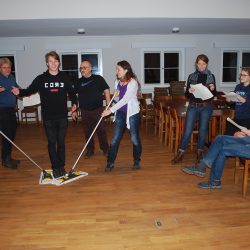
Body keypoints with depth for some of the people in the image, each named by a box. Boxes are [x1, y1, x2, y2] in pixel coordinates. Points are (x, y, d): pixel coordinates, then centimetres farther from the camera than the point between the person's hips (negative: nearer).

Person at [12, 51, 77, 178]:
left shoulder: (64, 77, 3)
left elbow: (71, 92, 13)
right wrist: (19, 92, -16)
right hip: (48, 117, 0)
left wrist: (74, 103, 1)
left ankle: (62, 166, 22)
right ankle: (55, 167, 17)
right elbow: (30, 90, 3)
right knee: (51, 142, 6)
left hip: (62, 116, 1)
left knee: (61, 142, 9)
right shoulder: (41, 78, 0)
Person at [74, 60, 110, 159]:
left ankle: (105, 149, 19)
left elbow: (106, 91, -1)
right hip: (84, 111, 3)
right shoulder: (79, 82, 7)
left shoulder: (98, 79, -2)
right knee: (87, 131, 10)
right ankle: (90, 150, 24)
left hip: (97, 109, -3)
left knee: (101, 130, 2)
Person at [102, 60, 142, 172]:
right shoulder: (117, 82, 6)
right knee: (115, 139, 3)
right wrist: (115, 95, -8)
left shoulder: (133, 83, -16)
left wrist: (111, 110, -26)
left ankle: (137, 161, 26)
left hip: (132, 113, -5)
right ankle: (110, 163, 11)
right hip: (120, 113, 6)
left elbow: (124, 100, -23)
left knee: (134, 138, 7)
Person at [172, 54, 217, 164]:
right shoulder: (191, 76, 3)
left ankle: (199, 153, 23)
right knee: (187, 130, -3)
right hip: (193, 106, 0)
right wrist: (189, 91, -18)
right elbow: (186, 95, 4)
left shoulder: (211, 76, 3)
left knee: (203, 130, 7)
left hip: (206, 107, 0)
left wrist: (212, 89, -14)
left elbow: (214, 94, 8)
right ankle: (180, 154, 6)